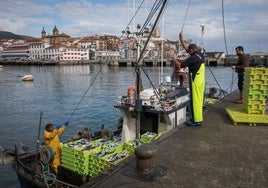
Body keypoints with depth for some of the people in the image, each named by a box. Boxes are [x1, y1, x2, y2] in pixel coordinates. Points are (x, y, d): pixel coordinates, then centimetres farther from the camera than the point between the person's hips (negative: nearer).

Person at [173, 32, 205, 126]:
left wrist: (175, 59, 5)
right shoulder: (200, 55, 10)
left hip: (195, 82, -9)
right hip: (201, 81, 9)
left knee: (195, 100, -3)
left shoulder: (193, 57, -16)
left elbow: (181, 65, -12)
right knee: (199, 100, 16)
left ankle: (196, 120, 2)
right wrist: (181, 39, 20)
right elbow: (186, 47, 21)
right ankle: (198, 118, 26)